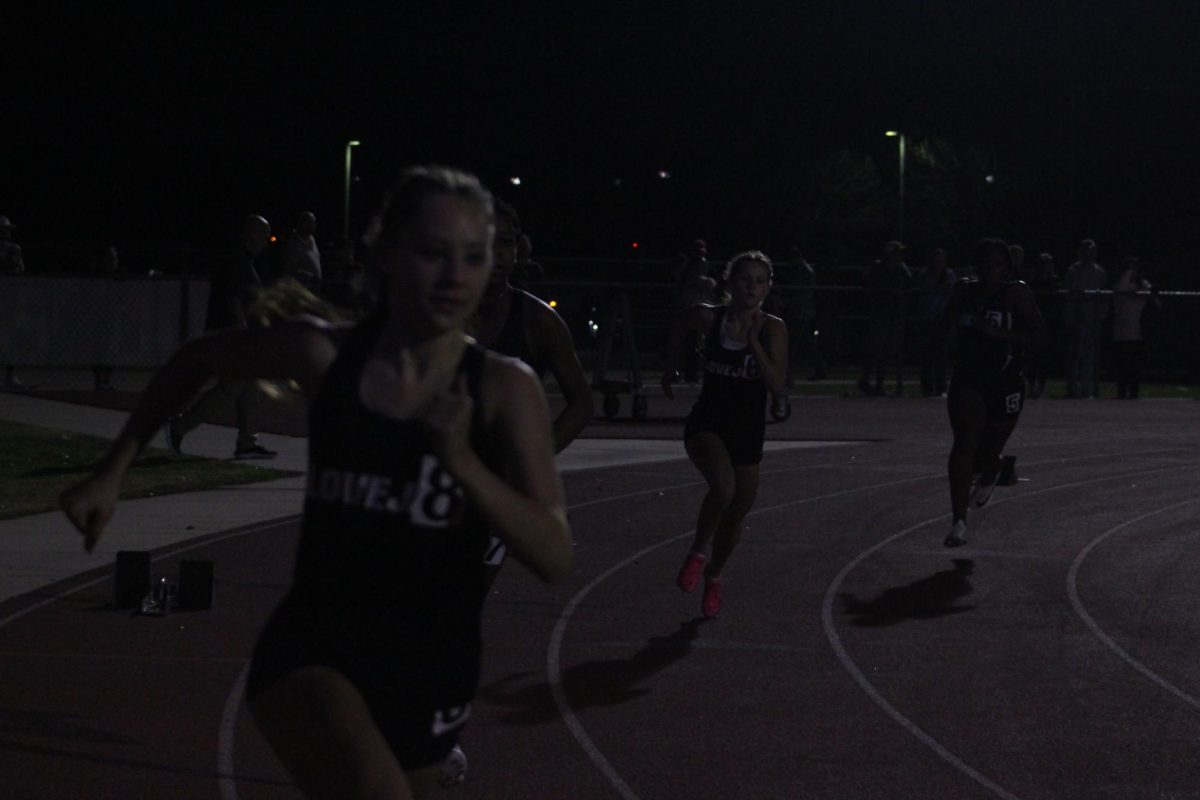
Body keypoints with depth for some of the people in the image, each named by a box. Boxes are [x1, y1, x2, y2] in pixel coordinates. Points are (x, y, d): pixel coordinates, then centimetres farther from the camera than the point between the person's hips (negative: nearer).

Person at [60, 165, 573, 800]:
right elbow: (196, 360, 12)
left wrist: (463, 461, -30)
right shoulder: (325, 355, -7)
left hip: (432, 669, 2)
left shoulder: (503, 388, -9)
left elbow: (554, 557, -17)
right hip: (313, 647, -2)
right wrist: (111, 474, 13)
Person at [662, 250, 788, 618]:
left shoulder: (773, 329, -9)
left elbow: (777, 384, -19)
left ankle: (713, 577, 42)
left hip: (747, 431, 2)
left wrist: (753, 342, -27)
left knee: (736, 513, 15)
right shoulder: (709, 317, -9)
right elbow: (680, 325, 16)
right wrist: (672, 368, 23)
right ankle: (697, 553, -5)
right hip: (707, 424, -2)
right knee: (724, 486, -31)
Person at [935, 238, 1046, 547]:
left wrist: (997, 334, -21)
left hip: (1006, 384, -1)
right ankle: (959, 522, -22)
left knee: (986, 455, 9)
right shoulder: (965, 291, 4)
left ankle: (988, 475, 50)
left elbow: (1038, 336, -11)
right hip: (968, 381, 1)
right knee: (965, 443, -20)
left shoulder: (1017, 293, -6)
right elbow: (943, 328, 17)